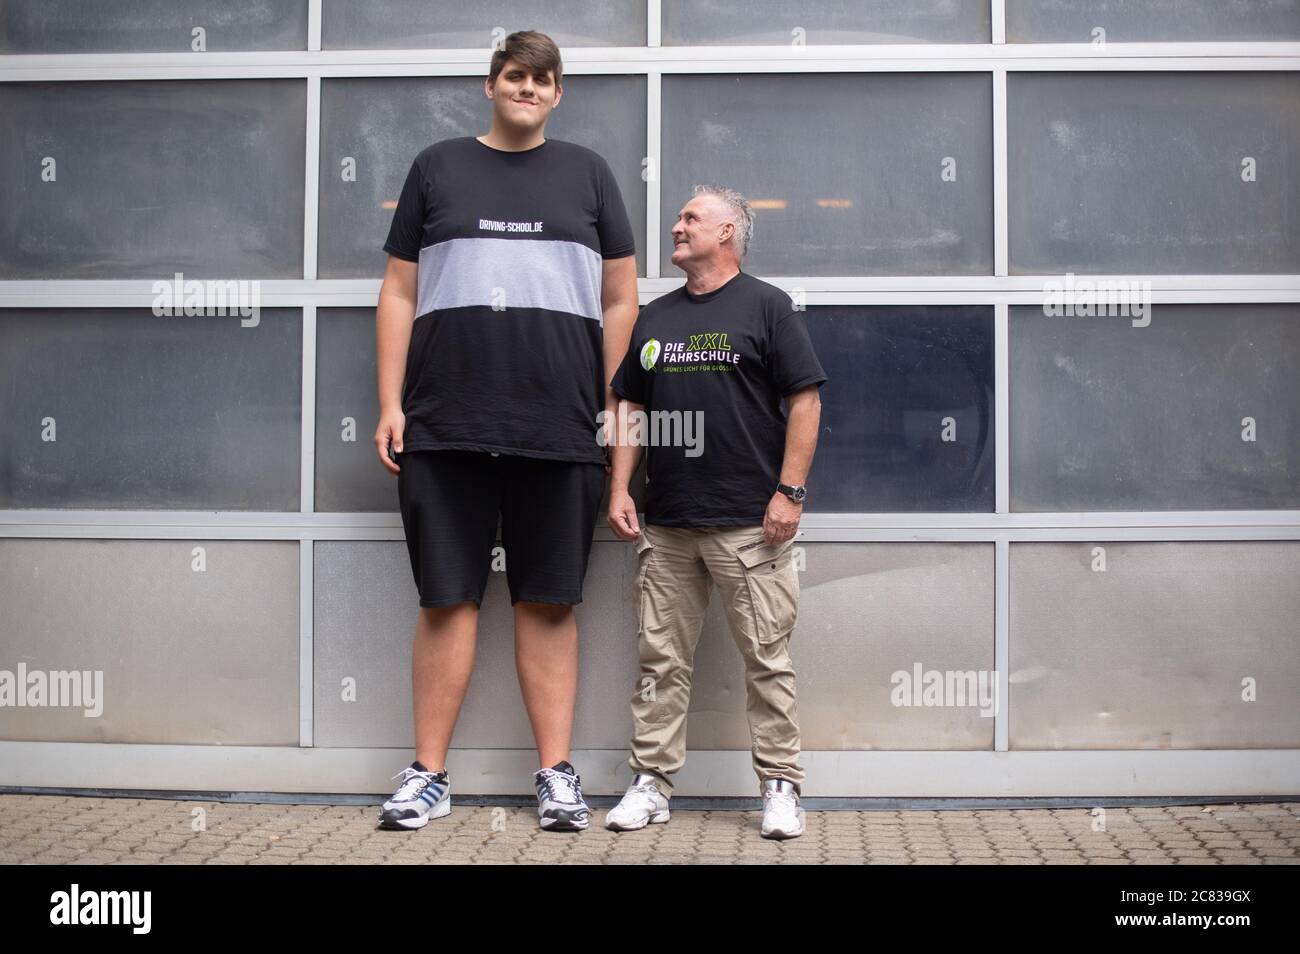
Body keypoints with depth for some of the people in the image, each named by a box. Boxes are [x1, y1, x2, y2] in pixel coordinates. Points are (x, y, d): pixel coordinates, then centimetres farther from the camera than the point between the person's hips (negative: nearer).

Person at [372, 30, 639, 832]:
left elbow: (620, 300, 10)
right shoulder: (438, 166, 12)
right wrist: (390, 403, 1)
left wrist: (611, 408, 3)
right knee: (447, 599, 3)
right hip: (444, 428, 0)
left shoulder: (586, 172, 12)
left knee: (548, 603, 4)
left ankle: (557, 773, 11)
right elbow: (399, 294, 10)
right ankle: (429, 775, 11)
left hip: (558, 429, 0)